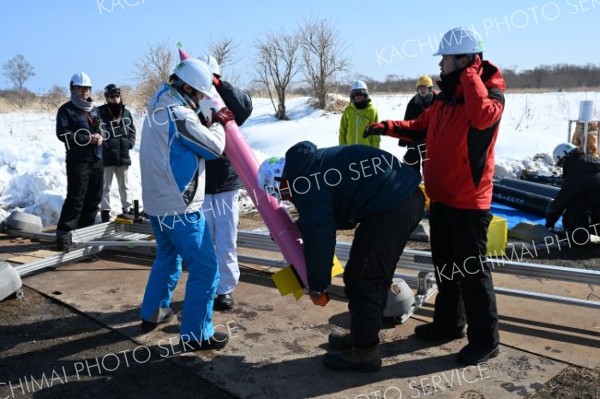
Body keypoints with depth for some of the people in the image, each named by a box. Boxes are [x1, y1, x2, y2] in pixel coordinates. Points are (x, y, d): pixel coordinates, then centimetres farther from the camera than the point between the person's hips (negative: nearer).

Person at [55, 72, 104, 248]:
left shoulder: (94, 109, 19)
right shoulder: (66, 109, -4)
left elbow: (101, 129, 26)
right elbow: (63, 134, -14)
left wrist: (100, 136, 2)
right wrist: (88, 139, -18)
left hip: (96, 159, 7)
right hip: (78, 161, -7)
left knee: (94, 198, 10)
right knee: (76, 199, -11)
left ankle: (85, 230, 22)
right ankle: (64, 233, -4)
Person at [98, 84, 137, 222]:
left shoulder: (126, 113, 7)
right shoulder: (100, 112, -9)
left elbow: (132, 130, 16)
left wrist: (130, 142, 3)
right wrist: (103, 142, -16)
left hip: (123, 155, 5)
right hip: (107, 156, -5)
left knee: (124, 185, 17)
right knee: (106, 185, 5)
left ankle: (127, 208, 28)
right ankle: (105, 211, 12)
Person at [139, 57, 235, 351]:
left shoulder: (157, 111, 11)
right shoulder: (179, 115, -19)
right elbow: (214, 147, -12)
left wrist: (210, 122, 3)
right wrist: (219, 123, 4)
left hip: (156, 203, 10)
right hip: (179, 207, -10)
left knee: (167, 257, 27)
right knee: (205, 268, -3)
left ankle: (153, 313, 39)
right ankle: (195, 335, 4)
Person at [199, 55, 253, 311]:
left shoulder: (226, 105, 3)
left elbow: (246, 106, -18)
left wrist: (220, 86, -27)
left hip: (227, 184, 1)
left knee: (227, 242, 5)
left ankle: (225, 289, 18)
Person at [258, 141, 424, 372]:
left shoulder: (306, 186, -10)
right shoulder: (311, 164, 20)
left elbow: (318, 239, -12)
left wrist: (317, 287, -2)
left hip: (388, 207, -11)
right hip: (408, 196, 11)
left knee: (362, 280, 2)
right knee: (376, 276, 21)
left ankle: (365, 352, 13)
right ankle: (362, 335, 35)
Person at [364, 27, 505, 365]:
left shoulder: (491, 93, -12)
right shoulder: (447, 98, 13)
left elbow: (482, 117, -34)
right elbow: (422, 127, 24)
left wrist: (469, 75, -21)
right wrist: (388, 127, 10)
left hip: (469, 200, -8)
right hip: (441, 197, 9)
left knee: (471, 269, -1)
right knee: (445, 264, 17)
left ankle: (485, 338, 13)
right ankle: (449, 322, 33)